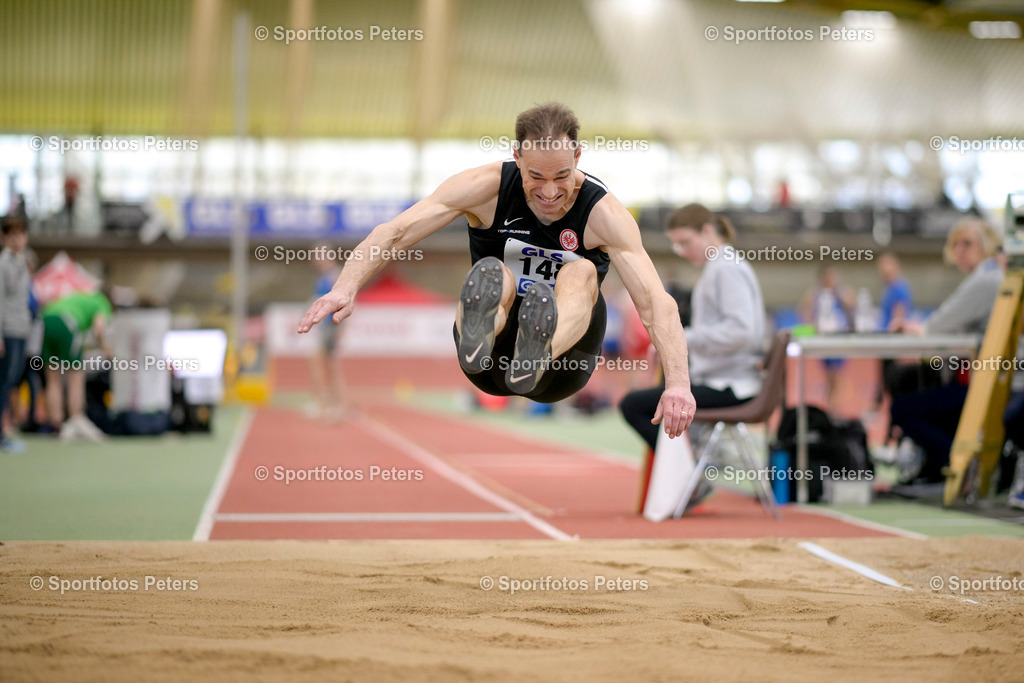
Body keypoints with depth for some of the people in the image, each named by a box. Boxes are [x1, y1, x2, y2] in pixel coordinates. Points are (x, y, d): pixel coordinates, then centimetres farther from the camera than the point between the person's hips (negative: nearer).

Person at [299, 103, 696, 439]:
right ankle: (476, 342, -66)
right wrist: (346, 287, -35)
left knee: (582, 273, -29)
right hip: (492, 369, 1)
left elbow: (656, 303, -25)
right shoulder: (487, 188, -10)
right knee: (492, 275, -30)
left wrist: (677, 383, -40)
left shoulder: (602, 213, -14)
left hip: (562, 373, 0)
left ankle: (539, 356, -63)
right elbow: (396, 232, -17)